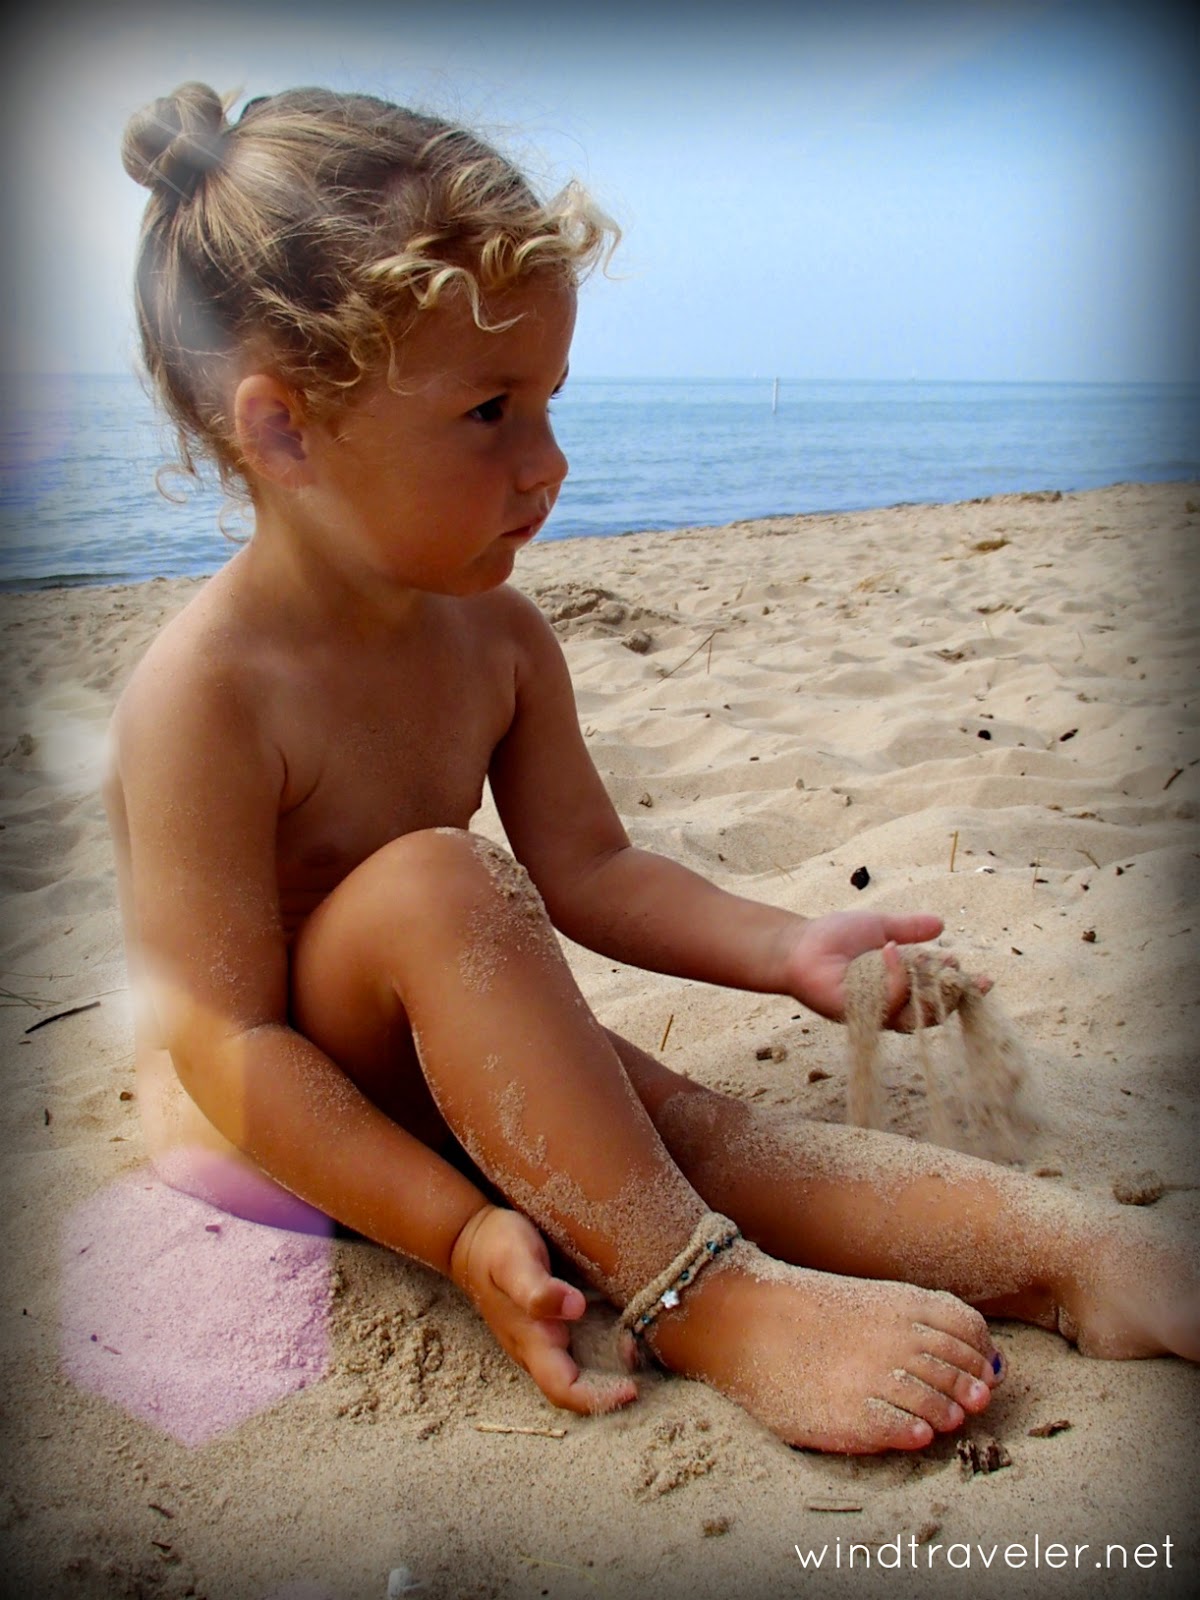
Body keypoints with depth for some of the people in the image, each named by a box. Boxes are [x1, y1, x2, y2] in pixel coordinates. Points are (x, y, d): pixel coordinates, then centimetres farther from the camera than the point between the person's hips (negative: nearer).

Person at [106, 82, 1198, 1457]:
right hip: (263, 1140, -6)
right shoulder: (206, 690, -25)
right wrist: (460, 1229, -31)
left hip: (426, 1075, 6)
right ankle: (706, 1299, -33)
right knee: (432, 883, -34)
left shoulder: (498, 640, -3)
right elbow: (229, 1050, -26)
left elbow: (586, 868, 3)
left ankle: (1069, 1253, -25)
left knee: (689, 1122, -20)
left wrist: (784, 948, -10)